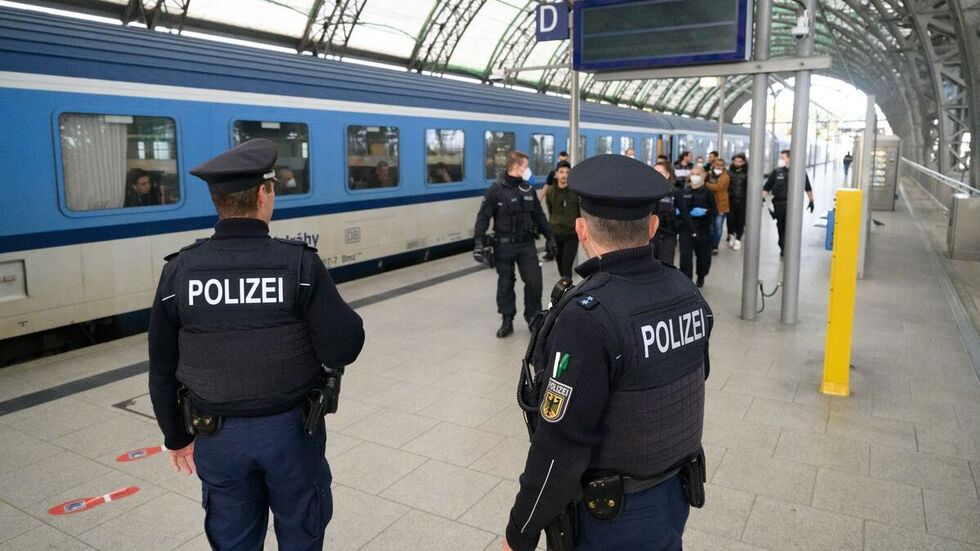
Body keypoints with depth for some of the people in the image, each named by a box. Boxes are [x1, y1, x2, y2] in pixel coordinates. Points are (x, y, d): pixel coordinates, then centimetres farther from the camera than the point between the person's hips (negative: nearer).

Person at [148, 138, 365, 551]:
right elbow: (343, 348, -18)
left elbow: (162, 369, 0)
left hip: (217, 435, 3)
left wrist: (176, 436, 13)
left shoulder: (178, 272, -8)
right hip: (289, 427, -2)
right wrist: (344, 319, 3)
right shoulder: (300, 263, -17)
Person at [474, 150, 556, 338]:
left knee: (534, 281, 0)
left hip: (526, 244, 3)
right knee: (505, 283, 7)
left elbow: (539, 215, 14)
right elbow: (483, 217, -9)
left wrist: (549, 237, 15)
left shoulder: (528, 189, 6)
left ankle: (533, 318, 19)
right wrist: (479, 243, -17)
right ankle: (507, 321, 21)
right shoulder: (496, 189, -9)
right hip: (504, 245, -3)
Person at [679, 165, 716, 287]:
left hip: (703, 228, -1)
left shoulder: (707, 192, -2)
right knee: (685, 255, -9)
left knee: (703, 255, 11)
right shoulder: (684, 191, 5)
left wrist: (705, 212, -21)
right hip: (686, 228, 1)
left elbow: (715, 211, -3)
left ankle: (701, 277, 38)